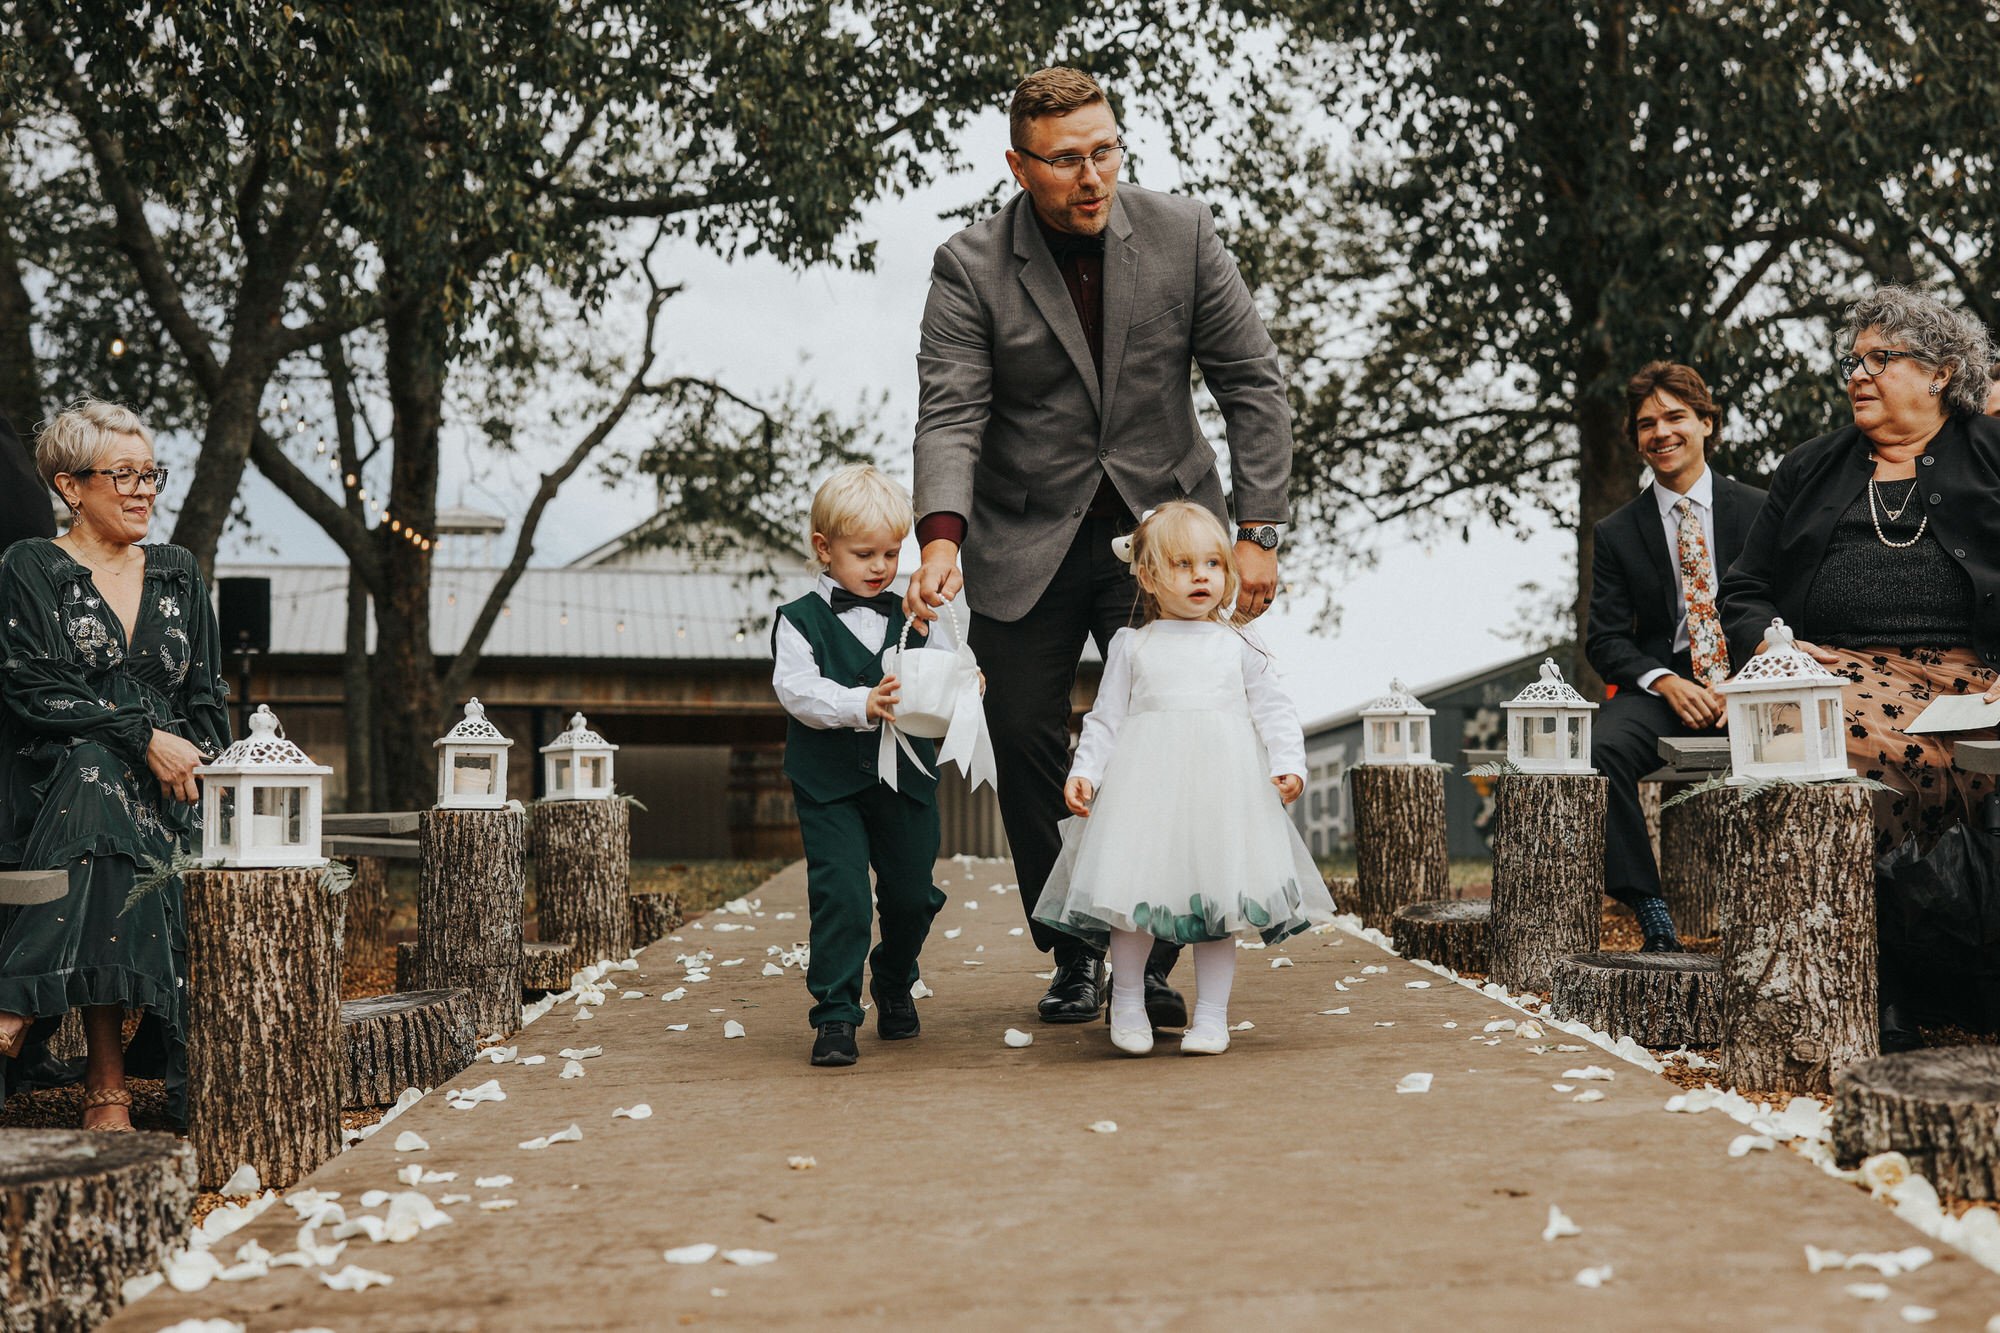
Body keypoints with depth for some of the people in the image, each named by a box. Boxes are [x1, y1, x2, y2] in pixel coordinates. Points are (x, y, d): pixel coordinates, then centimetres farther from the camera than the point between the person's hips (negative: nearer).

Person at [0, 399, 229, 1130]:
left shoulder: (177, 572, 19)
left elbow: (207, 697, 15)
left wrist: (195, 768, -6)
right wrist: (144, 738, -18)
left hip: (170, 785, 4)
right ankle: (107, 1083, -41)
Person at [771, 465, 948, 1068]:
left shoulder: (911, 617, 10)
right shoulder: (800, 620, -1)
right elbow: (797, 690, -13)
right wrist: (862, 705, -28)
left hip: (905, 777, 4)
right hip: (830, 785, -3)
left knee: (912, 893, 9)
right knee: (839, 894, -12)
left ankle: (894, 987, 36)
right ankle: (835, 1014, -1)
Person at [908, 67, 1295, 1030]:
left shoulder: (1182, 236, -6)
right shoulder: (970, 269, -9)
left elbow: (1252, 385, -2)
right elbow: (949, 415, -17)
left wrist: (1258, 530, -8)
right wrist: (942, 537, -35)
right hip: (1025, 543, 0)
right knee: (1026, 745, 0)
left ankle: (1153, 959, 11)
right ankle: (1073, 956, 18)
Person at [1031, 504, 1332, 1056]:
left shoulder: (1239, 648, 13)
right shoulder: (1133, 647, 11)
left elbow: (1273, 710, 10)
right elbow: (1106, 718, 11)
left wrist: (1288, 764, -4)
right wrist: (1084, 772, -1)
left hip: (1224, 789, 1)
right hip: (1145, 788, -1)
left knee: (1219, 898, 0)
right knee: (1132, 893, -6)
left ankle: (1211, 1014, 12)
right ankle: (1127, 1000, 15)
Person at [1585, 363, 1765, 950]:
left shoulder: (1758, 511, 8)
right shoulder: (1616, 533, 10)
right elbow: (1606, 639, 6)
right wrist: (1666, 682, -13)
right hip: (1662, 688, 1)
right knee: (1601, 748, -32)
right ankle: (1651, 912, -24)